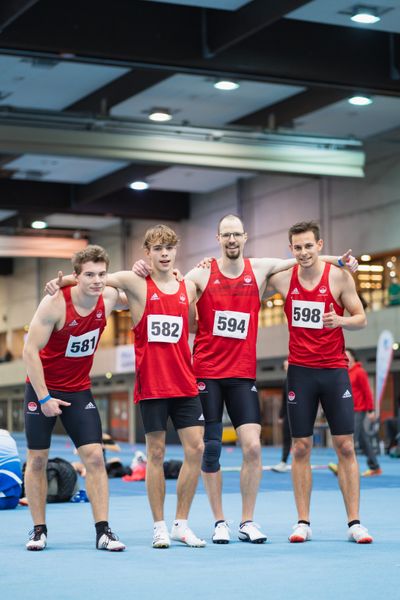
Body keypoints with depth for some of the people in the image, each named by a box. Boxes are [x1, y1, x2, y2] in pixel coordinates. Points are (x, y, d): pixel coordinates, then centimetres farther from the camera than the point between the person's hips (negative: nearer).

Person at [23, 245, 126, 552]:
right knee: (37, 459, 2)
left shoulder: (108, 299, -8)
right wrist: (44, 398, -19)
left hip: (79, 390, 3)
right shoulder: (55, 303, -22)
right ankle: (39, 529, 13)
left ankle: (103, 531, -5)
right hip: (42, 388, -3)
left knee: (95, 456, -8)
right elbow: (30, 350, -18)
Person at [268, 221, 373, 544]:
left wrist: (341, 320, -21)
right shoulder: (283, 278, 1)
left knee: (345, 446, -2)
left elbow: (361, 318, 0)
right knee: (301, 447, 2)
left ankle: (354, 523, 2)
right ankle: (303, 522, 8)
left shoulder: (339, 276, -4)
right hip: (300, 371, 1)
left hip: (334, 370, -1)